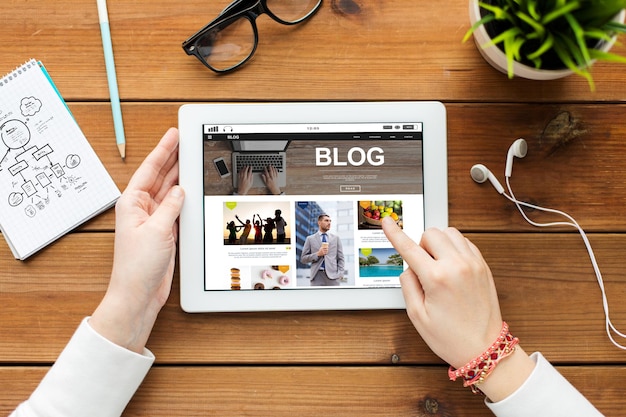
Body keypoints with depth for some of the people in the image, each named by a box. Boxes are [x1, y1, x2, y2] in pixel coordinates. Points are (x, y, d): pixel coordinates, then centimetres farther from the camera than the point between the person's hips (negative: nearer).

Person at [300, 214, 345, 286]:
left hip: (332, 275, 1)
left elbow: (340, 258, 12)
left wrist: (340, 273, -2)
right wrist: (317, 254, -9)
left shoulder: (336, 238, 13)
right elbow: (303, 258, 6)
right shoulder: (310, 239, 9)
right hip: (317, 275, -1)